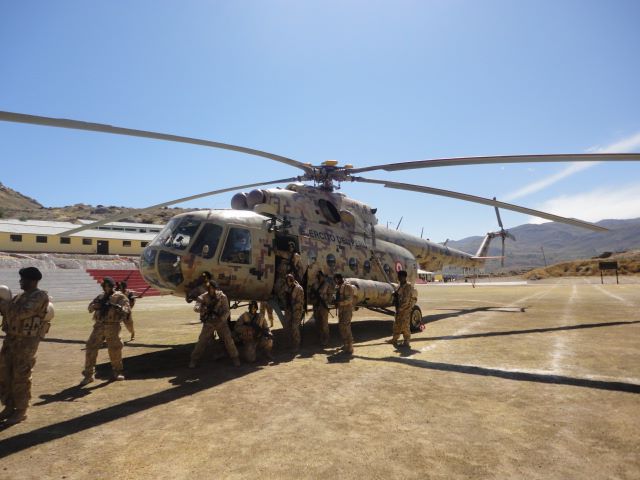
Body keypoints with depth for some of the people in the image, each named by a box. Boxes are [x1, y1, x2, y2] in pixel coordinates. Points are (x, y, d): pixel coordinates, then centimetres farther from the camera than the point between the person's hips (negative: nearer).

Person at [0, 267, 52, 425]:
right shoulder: (20, 296, 15)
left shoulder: (40, 296, -13)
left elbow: (22, 313, -23)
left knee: (20, 377, -2)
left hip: (27, 341, -8)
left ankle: (21, 411, 10)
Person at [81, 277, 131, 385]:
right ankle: (88, 375, 11)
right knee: (91, 348, 0)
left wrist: (117, 307, -28)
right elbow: (90, 308, 10)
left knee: (115, 350, 4)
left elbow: (127, 310, -11)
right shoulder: (101, 297, 16)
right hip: (99, 326, 4)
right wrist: (96, 304, -12)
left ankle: (117, 372, 22)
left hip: (113, 327, -4)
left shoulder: (120, 297, 1)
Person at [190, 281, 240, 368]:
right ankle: (194, 359, 16)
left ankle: (234, 358, 12)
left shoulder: (222, 296, -12)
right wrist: (205, 308, -44)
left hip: (221, 322, 0)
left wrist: (221, 319, -30)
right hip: (208, 323, 1)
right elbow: (196, 307, -24)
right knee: (201, 341, -2)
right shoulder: (203, 297, -10)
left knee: (228, 339, -4)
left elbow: (226, 311, -12)